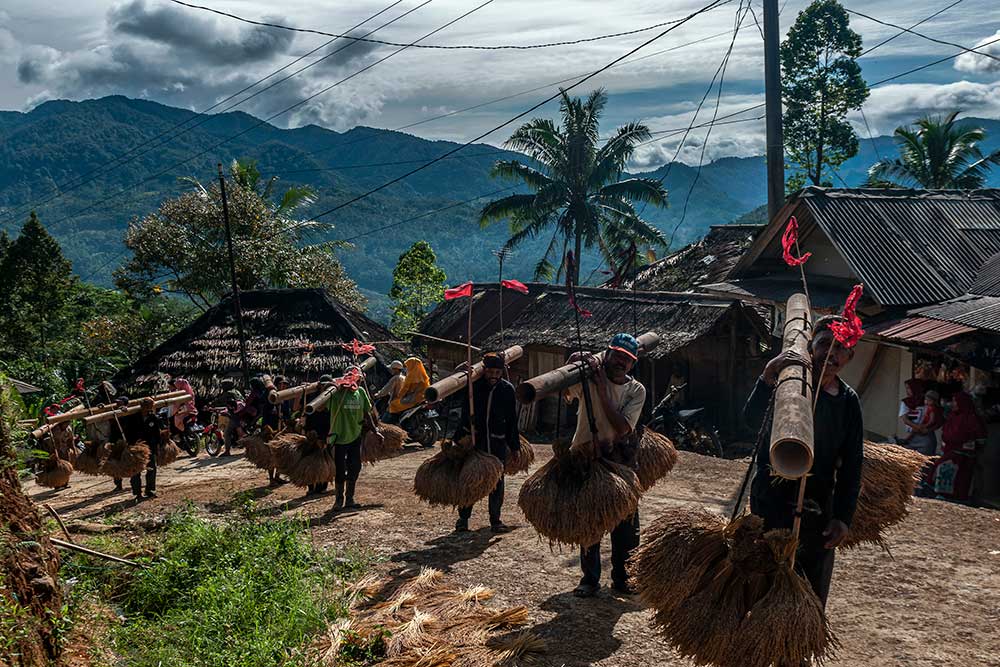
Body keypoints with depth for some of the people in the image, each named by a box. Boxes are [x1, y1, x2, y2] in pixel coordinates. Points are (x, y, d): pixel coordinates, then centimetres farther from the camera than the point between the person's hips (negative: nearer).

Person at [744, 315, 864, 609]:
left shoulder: (848, 400, 8)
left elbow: (851, 464, 9)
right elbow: (753, 418, -27)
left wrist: (843, 517, 1)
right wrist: (768, 376, -43)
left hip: (819, 511, 5)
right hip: (773, 500, -5)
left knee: (813, 602, 12)